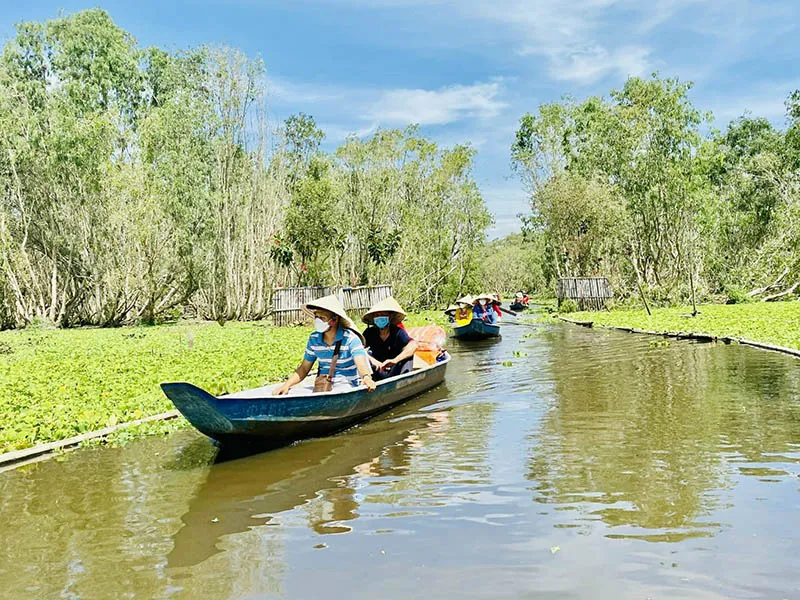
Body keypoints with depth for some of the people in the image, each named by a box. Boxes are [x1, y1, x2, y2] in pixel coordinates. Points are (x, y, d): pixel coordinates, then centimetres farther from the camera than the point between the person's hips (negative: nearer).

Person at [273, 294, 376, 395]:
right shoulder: (314, 339, 5)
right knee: (289, 393, -17)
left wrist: (366, 377, -48)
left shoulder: (350, 338, -9)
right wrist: (286, 385, -4)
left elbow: (361, 362, -24)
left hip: (347, 385, -5)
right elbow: (304, 368, 13)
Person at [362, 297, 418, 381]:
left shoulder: (398, 332, -15)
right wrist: (372, 360, -38)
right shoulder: (370, 333, -7)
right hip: (378, 371, 2)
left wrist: (394, 360, -47)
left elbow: (413, 345, -34)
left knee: (408, 351, -25)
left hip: (395, 370, -2)